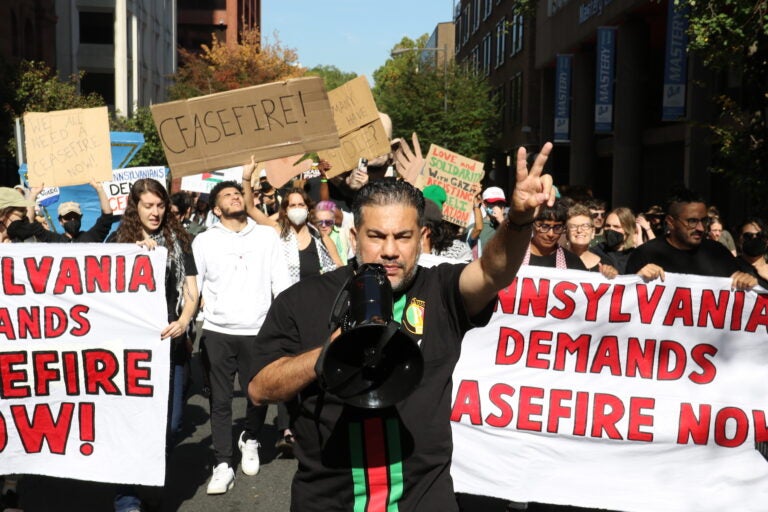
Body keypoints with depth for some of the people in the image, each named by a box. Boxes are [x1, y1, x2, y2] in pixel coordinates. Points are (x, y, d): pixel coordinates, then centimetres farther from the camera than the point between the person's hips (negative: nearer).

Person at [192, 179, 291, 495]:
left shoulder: (267, 236, 5)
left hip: (258, 331, 0)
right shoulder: (203, 241, 5)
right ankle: (223, 465, 12)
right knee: (220, 400, 4)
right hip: (217, 332, 0)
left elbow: (280, 283, 4)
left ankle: (250, 440, 36)